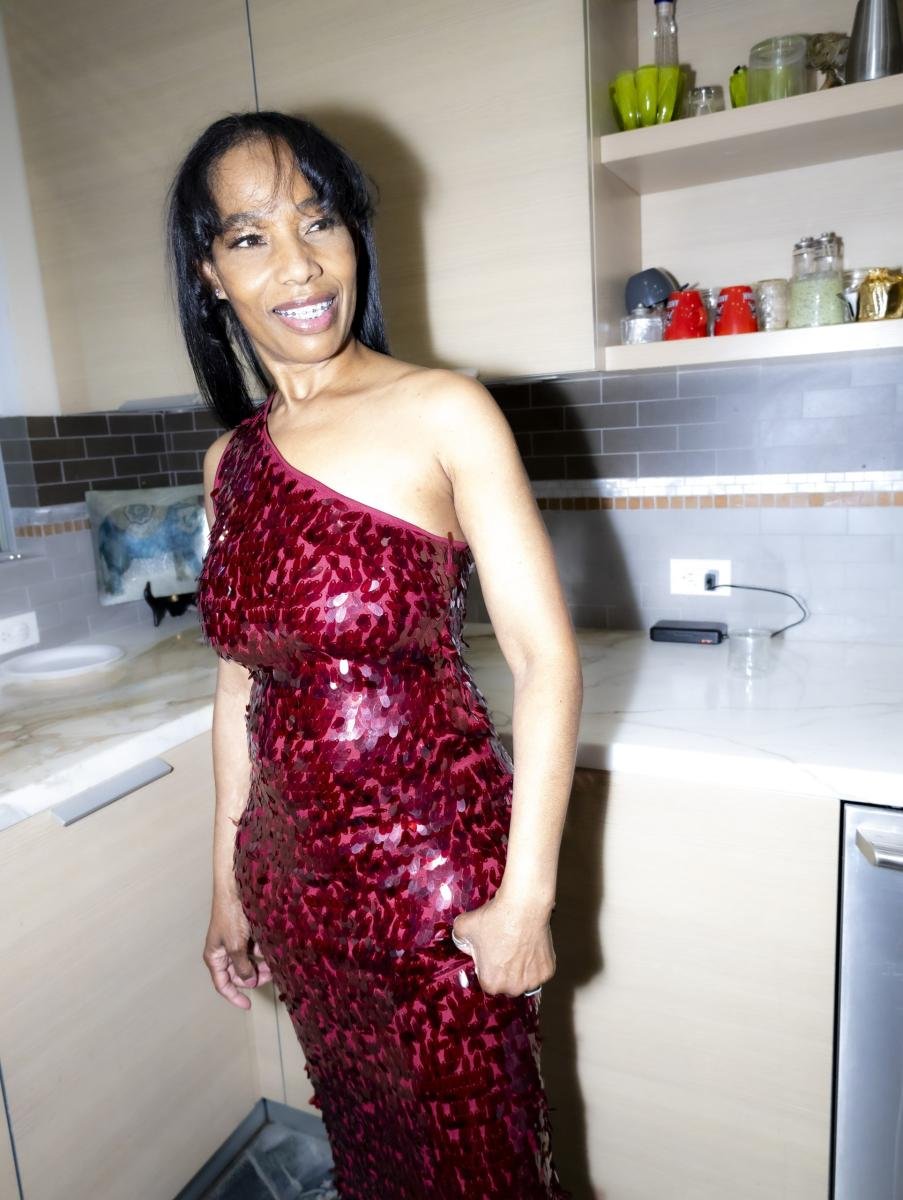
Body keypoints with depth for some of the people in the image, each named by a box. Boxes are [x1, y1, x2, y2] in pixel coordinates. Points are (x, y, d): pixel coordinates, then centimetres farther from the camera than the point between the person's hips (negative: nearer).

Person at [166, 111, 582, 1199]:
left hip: (437, 861, -4)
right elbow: (243, 679, 8)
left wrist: (526, 897, -15)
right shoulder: (231, 460, 3)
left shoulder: (443, 413, -13)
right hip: (296, 873, 5)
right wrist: (229, 884, 13)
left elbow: (546, 658, -15)